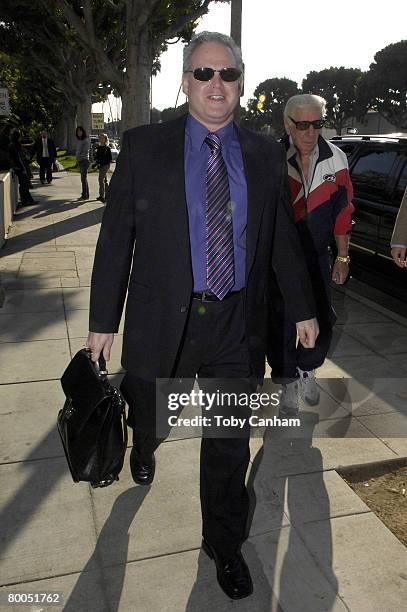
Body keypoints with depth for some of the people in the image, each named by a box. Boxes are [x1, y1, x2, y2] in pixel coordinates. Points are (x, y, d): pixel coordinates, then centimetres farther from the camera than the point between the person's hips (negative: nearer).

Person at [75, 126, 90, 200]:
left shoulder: (86, 140, -8)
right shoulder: (78, 140, 15)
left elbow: (86, 151, -12)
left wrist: (80, 157, -11)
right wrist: (77, 158, 6)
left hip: (84, 160, -8)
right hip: (80, 161, 8)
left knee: (84, 178, -8)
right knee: (84, 178, 11)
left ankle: (84, 195, -6)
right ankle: (86, 195, 16)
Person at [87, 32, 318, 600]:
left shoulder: (265, 155, 5)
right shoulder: (144, 146, -1)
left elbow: (282, 238, 12)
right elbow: (116, 237, -3)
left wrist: (303, 308, 15)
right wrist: (103, 319, -3)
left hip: (238, 325, 2)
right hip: (162, 321, -1)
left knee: (229, 443, 11)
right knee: (151, 422, 20)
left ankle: (224, 544, 37)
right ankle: (145, 447, 60)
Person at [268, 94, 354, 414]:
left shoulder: (335, 159, -2)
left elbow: (342, 210, 6)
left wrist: (342, 257, 7)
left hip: (317, 257, 3)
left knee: (323, 319, 7)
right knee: (282, 323, 3)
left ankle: (307, 370, 35)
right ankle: (288, 383, 23)